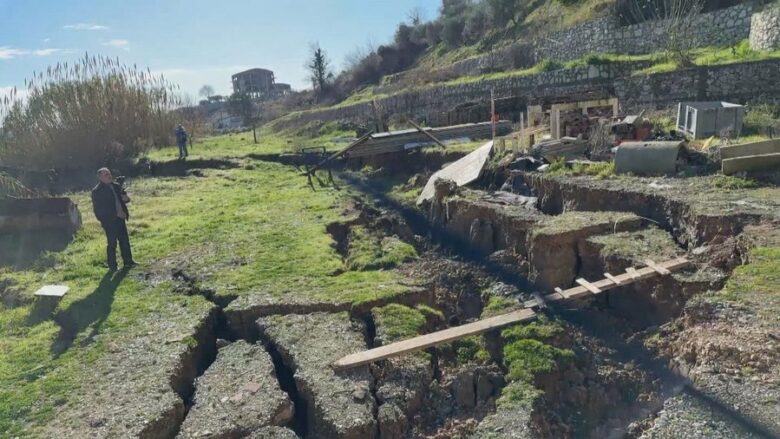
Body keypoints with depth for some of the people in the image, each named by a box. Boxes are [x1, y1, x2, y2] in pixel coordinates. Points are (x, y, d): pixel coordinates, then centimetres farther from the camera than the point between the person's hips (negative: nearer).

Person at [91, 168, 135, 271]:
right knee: (112, 243, -1)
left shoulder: (116, 186, 8)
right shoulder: (97, 191, -10)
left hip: (120, 218, 6)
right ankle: (112, 266, 9)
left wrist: (126, 198, -6)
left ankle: (128, 261, 23)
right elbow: (97, 209, -13)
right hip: (109, 221, -6)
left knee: (125, 240, 12)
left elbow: (123, 198, 19)